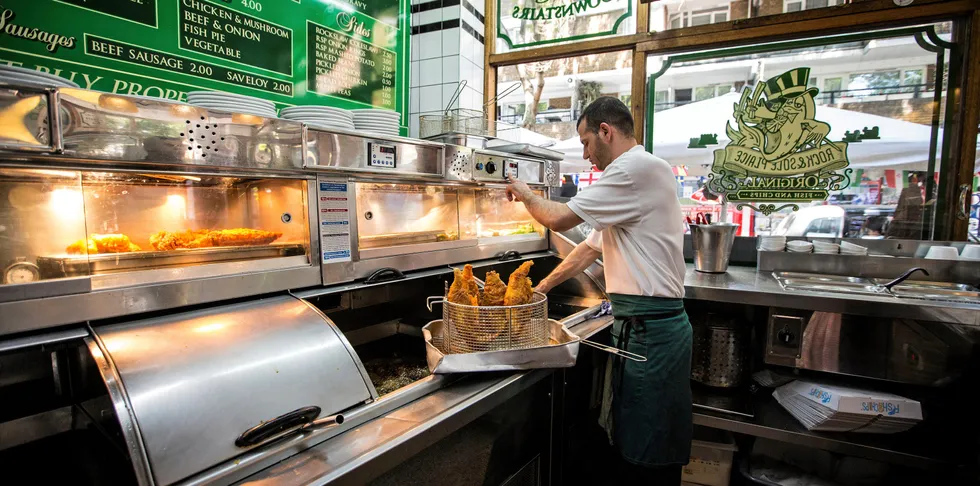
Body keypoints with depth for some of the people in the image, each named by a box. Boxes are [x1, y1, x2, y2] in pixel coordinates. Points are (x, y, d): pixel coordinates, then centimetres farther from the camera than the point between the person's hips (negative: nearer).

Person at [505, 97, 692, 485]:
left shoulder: (638, 168, -15)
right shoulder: (634, 174, 19)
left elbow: (559, 219, -18)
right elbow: (590, 248, 22)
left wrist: (525, 194, 2)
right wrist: (539, 289, 21)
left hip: (650, 329, -10)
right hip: (642, 324, 10)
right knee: (633, 443, 19)